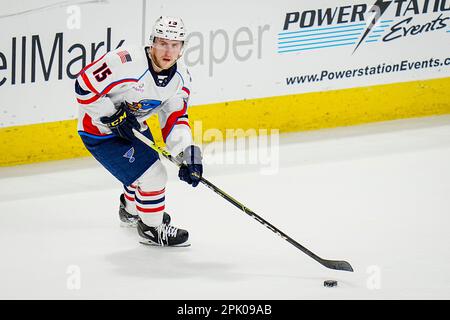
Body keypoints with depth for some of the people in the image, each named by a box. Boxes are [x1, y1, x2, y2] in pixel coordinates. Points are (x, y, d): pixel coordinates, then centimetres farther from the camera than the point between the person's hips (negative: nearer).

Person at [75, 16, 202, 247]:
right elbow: (84, 86, -29)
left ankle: (130, 210, 59)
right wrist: (113, 117, -28)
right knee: (153, 176, -12)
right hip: (99, 131, -8)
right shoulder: (126, 62, -34)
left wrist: (188, 154, -20)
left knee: (147, 168, 29)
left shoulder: (180, 78, -10)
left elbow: (175, 120, -7)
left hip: (132, 126, 8)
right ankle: (151, 229, 11)